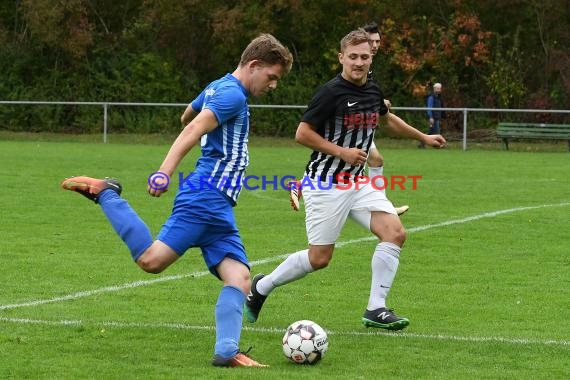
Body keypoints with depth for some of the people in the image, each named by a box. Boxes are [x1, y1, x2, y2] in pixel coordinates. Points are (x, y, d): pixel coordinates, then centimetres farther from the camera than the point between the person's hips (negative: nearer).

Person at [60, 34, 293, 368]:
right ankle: (105, 193, -2)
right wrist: (164, 172, -36)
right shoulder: (233, 94, -8)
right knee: (152, 260, -19)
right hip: (206, 197, -10)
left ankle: (226, 351, -17)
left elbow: (187, 116, 42)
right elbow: (193, 130, -22)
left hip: (218, 209, 10)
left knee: (240, 278, -5)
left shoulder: (218, 88, 23)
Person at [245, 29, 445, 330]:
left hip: (358, 182, 7)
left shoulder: (373, 92, 7)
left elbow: (387, 119, 30)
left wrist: (423, 137, 36)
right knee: (319, 258, -3)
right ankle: (261, 287, 20)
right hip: (325, 184, -7)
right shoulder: (331, 92, -16)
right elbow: (302, 134, -16)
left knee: (395, 233, -10)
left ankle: (376, 309, -4)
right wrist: (342, 152, -21)